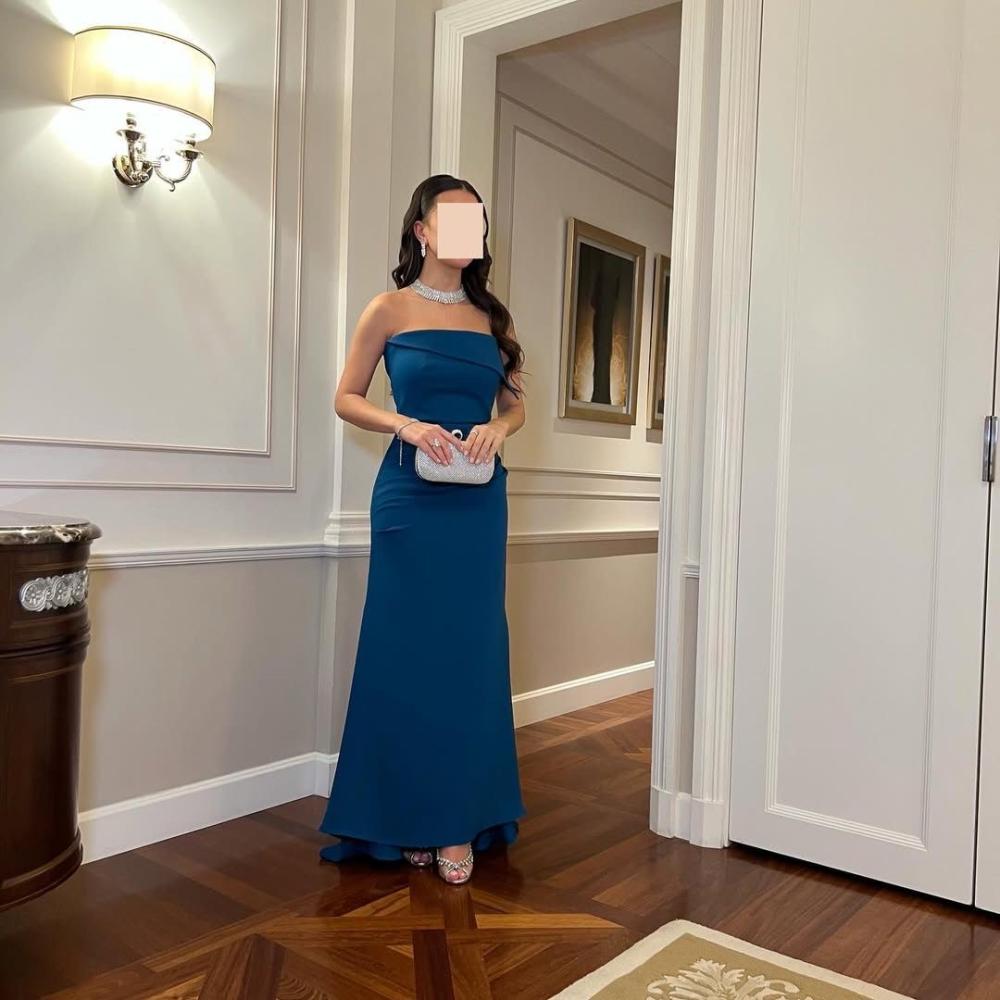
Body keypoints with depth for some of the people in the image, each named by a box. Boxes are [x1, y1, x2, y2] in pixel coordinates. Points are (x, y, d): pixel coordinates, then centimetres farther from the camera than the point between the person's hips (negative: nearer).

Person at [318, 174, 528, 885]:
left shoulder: (492, 315, 12)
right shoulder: (391, 310, 3)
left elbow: (516, 403, 17)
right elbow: (347, 399, 5)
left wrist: (498, 428, -6)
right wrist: (407, 425, -13)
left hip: (479, 498, 3)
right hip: (410, 493, -3)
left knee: (472, 652, 3)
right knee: (406, 650, 1)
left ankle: (460, 818, 15)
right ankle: (406, 816, 16)